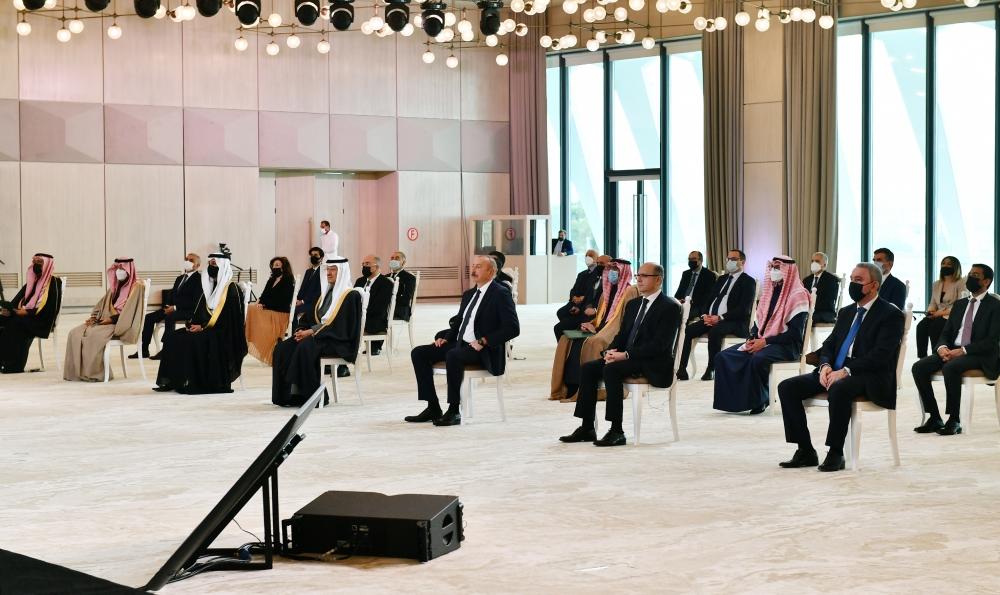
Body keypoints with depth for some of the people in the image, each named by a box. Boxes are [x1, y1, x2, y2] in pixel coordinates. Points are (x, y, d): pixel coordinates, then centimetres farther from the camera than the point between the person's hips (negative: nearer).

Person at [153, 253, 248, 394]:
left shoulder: (231, 289, -7)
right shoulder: (209, 287, 18)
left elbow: (225, 316, -15)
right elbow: (200, 311, 17)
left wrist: (202, 326, -19)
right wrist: (193, 323, -4)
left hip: (223, 334, -8)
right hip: (206, 328, 8)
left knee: (192, 341, -31)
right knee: (175, 339, -12)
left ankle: (193, 382, -24)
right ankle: (171, 381, -18)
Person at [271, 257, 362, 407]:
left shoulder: (351, 295, -3)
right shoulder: (326, 293, 21)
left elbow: (339, 324, -14)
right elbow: (310, 316, 18)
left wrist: (311, 331, -19)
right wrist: (301, 330, -5)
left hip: (338, 342, -7)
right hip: (316, 336, 8)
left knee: (305, 347, -36)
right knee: (282, 348, -16)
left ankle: (309, 395, -29)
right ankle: (288, 394, -22)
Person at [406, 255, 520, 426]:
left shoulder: (501, 294, -7)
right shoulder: (469, 294, 19)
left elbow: (512, 328, -15)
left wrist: (483, 341, -21)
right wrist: (446, 337, 6)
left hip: (485, 352, -9)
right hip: (460, 343, 9)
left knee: (453, 355, -37)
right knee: (419, 353, -5)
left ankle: (454, 411, -29)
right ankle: (433, 408, -5)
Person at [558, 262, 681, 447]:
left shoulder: (669, 307, -8)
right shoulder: (633, 304, 19)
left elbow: (659, 344, -18)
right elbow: (621, 335, 19)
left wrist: (626, 355, -23)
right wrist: (610, 352, -4)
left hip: (653, 366, -8)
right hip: (627, 358, 8)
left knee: (611, 369, -31)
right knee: (589, 368, -10)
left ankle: (617, 432, -29)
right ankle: (587, 428, -8)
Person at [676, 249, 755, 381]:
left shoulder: (748, 282, 1)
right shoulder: (721, 279, 24)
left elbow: (744, 309, -11)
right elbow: (709, 299, 20)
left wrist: (720, 318, -19)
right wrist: (705, 315, -3)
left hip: (734, 322, -7)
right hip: (711, 318, 7)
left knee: (714, 331, -38)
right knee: (687, 330, -18)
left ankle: (711, 370, -28)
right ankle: (682, 369, -23)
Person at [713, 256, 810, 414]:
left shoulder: (798, 295, -8)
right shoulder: (769, 292, 16)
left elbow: (794, 334, -16)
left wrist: (765, 341, -20)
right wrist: (752, 339, -3)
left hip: (787, 346, -7)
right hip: (761, 341, 7)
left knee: (757, 359, -38)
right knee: (723, 357, -13)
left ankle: (760, 400, -16)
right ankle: (733, 398, -12)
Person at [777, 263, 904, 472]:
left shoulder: (890, 315, -4)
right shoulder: (846, 312, 21)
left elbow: (880, 355, -15)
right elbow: (828, 345, 18)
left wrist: (846, 371, -23)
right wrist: (825, 366, -5)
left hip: (869, 378, -8)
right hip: (835, 371, 8)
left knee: (839, 389, -40)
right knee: (787, 388, -11)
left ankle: (836, 454, -27)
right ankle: (805, 451, -8)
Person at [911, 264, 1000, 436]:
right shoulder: (959, 304, 19)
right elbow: (945, 333, 16)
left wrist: (963, 351, -21)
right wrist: (942, 347, -8)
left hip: (979, 356, -7)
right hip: (951, 351, 7)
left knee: (950, 367, -36)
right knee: (919, 367, -17)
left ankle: (954, 421, -26)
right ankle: (934, 419, -12)